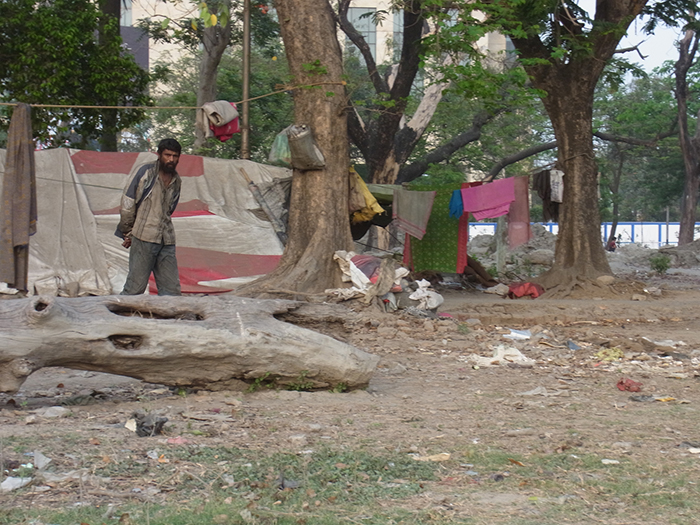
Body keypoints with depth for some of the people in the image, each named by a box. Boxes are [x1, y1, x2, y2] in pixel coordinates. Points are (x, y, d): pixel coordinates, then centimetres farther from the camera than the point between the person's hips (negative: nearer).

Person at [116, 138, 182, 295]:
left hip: (166, 240, 5)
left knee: (171, 289, 2)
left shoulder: (176, 182, 14)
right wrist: (128, 232, 6)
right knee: (136, 286, -6)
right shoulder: (146, 172, -1)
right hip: (143, 240, -5)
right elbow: (127, 203, 1)